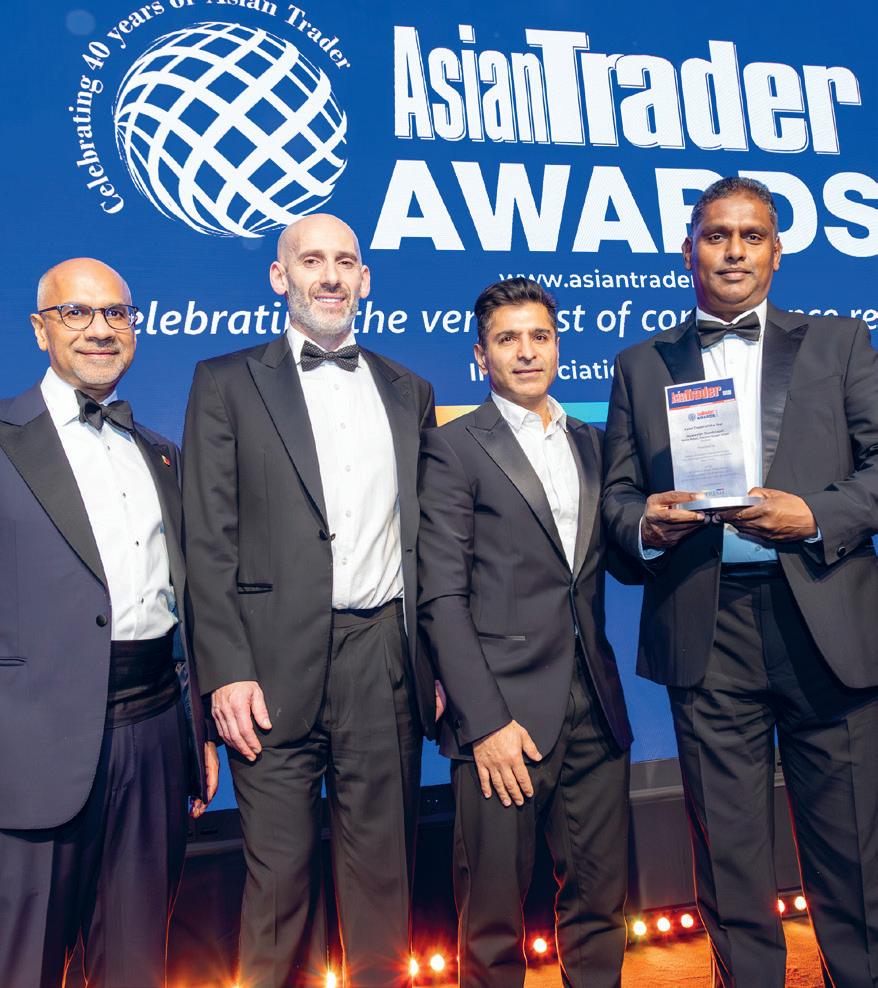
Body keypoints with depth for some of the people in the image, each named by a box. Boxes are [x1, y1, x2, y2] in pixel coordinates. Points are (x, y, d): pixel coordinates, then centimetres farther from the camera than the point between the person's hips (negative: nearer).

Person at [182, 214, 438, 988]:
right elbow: (209, 541, -2)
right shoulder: (227, 382, 4)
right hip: (276, 665, -2)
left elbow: (424, 537, 12)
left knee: (383, 872, 13)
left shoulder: (408, 391, 13)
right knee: (280, 874, 9)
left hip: (386, 664, 3)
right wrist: (226, 671, -9)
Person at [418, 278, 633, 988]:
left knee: (600, 904, 16)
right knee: (494, 916, 9)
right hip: (505, 715, -4)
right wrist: (486, 721, -13)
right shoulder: (455, 448, -2)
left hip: (595, 710, 5)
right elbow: (442, 598, -8)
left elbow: (606, 563, 17)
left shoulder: (591, 443, 15)